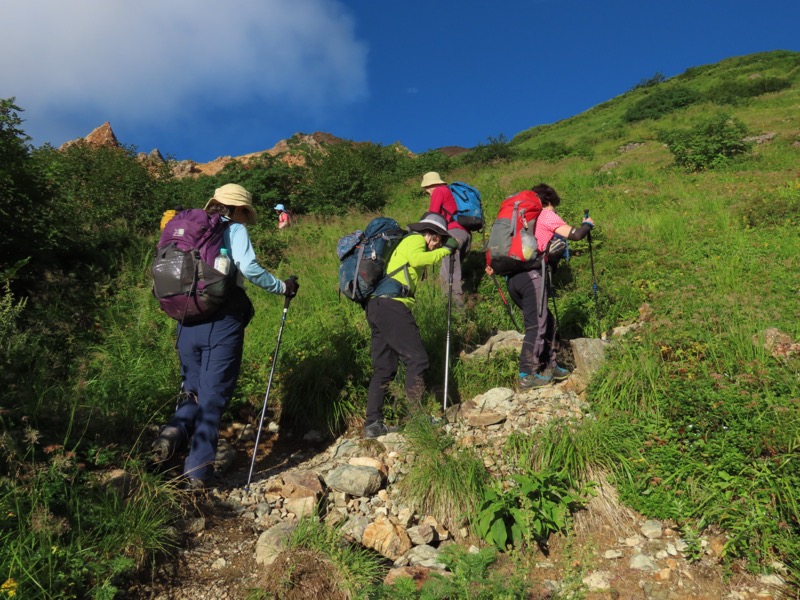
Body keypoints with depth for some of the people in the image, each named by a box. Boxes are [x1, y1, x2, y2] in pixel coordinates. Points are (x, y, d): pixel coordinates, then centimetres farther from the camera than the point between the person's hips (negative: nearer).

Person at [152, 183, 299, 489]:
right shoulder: (234, 230, 0)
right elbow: (249, 268, -16)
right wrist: (283, 287, -4)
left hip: (187, 322, 5)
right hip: (222, 323, -5)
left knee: (194, 390, 20)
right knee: (213, 395, 3)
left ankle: (176, 430, -9)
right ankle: (197, 472, 4)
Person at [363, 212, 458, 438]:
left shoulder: (407, 242, 33)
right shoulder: (415, 239, 4)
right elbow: (416, 259, -16)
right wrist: (446, 250, -8)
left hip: (376, 306, 10)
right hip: (392, 305, -10)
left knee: (383, 368, 7)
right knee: (417, 359, -9)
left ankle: (372, 424, 6)